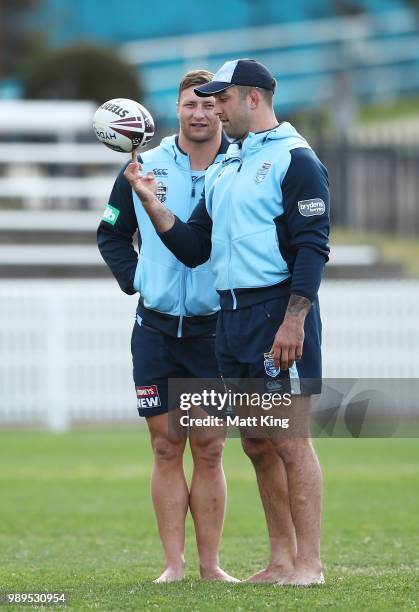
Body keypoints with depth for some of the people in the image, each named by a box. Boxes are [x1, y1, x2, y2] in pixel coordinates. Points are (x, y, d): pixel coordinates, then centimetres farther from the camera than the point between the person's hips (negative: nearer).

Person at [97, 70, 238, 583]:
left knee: (209, 451, 1)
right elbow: (111, 233, 17)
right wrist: (132, 277, 5)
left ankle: (210, 564, 6)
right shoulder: (145, 169, 5)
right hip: (156, 329, 2)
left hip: (215, 330, -1)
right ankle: (174, 565, 4)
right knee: (166, 448, 2)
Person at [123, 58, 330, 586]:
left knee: (289, 441, -9)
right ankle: (281, 559, 15)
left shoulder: (294, 160, -6)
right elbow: (193, 248, 19)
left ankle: (309, 563, -7)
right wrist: (152, 203, 6)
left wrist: (293, 321, -20)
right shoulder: (223, 170, 19)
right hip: (230, 319, 8)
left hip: (279, 314, -8)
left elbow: (313, 247, -13)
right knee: (257, 446, 9)